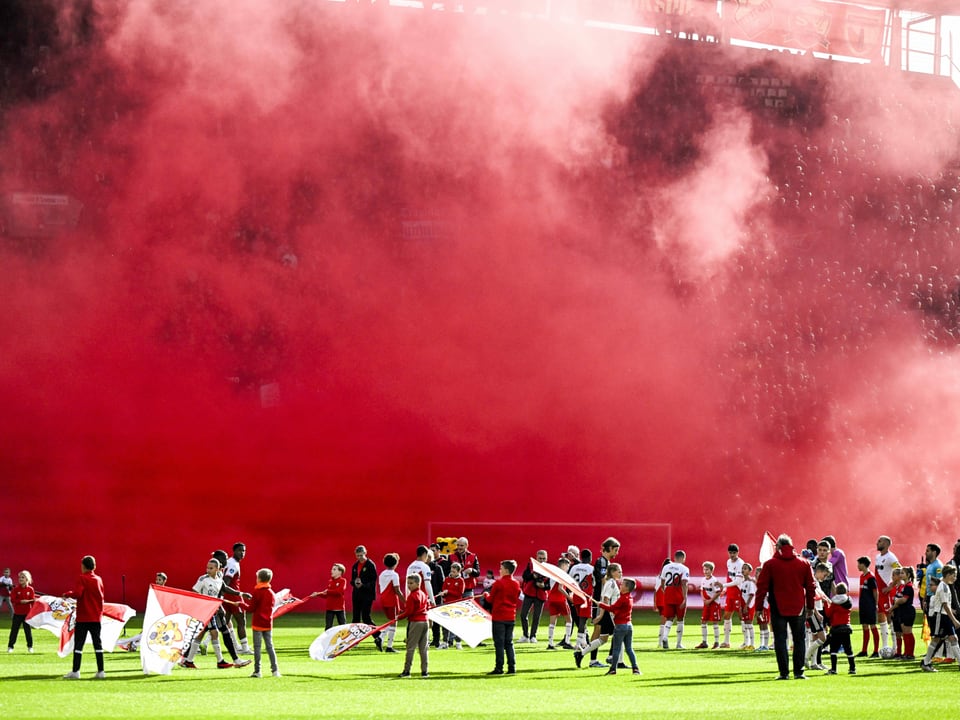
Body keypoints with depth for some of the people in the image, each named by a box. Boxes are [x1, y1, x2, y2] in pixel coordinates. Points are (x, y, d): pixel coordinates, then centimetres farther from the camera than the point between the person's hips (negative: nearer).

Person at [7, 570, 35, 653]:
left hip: (27, 613, 0)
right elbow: (12, 600, -9)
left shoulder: (30, 589, 0)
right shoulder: (16, 589, -2)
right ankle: (10, 646, 7)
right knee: (14, 630, 1)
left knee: (28, 630, 5)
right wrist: (21, 601, -21)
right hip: (17, 613, 0)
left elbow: (33, 600, 0)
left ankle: (30, 646, 15)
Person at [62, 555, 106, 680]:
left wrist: (67, 594, -3)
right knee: (97, 643, 6)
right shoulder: (98, 579, 8)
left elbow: (77, 594, -21)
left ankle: (75, 671, -5)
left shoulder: (82, 578, -9)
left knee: (78, 644, -2)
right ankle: (100, 671, 3)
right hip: (96, 616, 5)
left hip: (83, 617, -5)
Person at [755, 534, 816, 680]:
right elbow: (810, 586, 9)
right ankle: (799, 671, 7)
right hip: (798, 608, 2)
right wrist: (810, 606, 19)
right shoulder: (804, 564, 3)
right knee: (799, 639, 11)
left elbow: (762, 586, -3)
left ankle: (784, 672, -2)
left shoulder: (770, 565, -4)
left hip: (778, 608, -2)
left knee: (780, 640, 3)